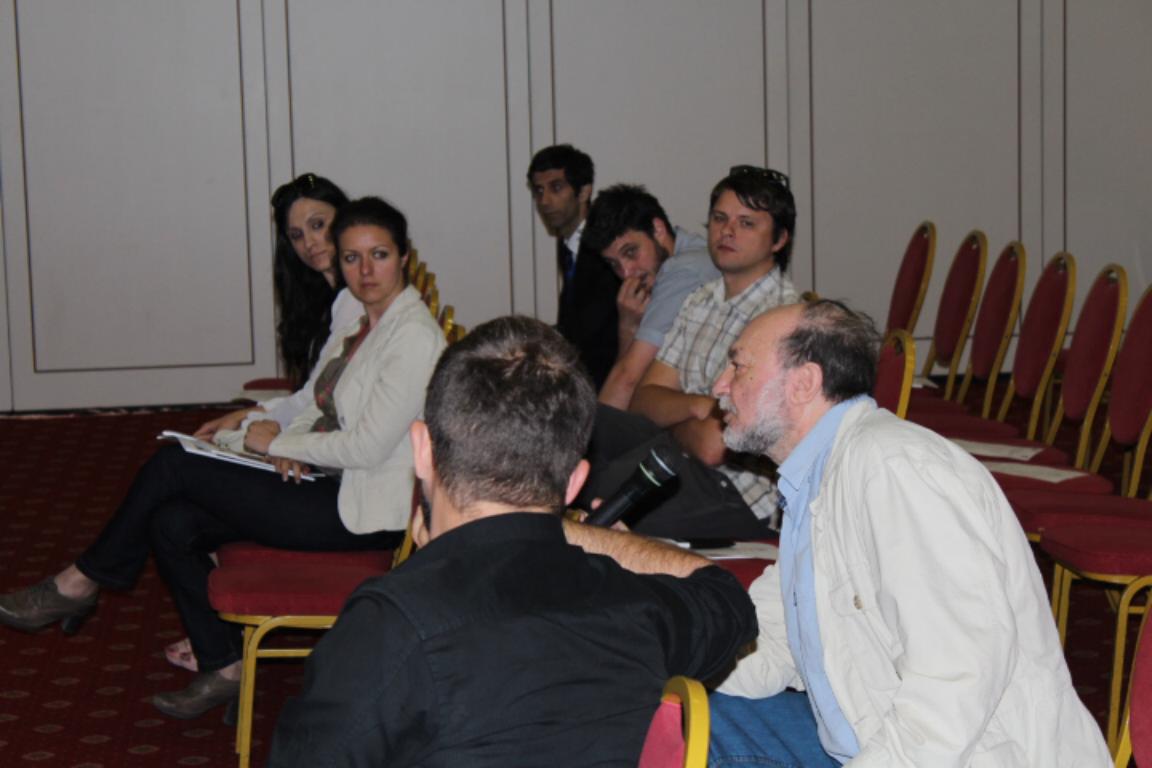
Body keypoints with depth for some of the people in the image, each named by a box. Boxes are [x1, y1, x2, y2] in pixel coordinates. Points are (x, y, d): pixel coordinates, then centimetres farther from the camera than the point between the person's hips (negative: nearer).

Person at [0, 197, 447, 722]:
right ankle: (223, 668, 6)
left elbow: (369, 445, -22)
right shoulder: (360, 316, 12)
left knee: (172, 466, -9)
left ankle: (82, 584, 10)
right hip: (334, 486, 9)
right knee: (172, 524, -4)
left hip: (365, 513, -9)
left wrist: (280, 442, -10)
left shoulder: (413, 334, -18)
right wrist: (289, 448, -4)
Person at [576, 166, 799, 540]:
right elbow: (644, 398, 10)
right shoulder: (700, 301, 13)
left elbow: (714, 446, -20)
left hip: (740, 497, -8)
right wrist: (697, 406, -13)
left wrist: (674, 420, 4)